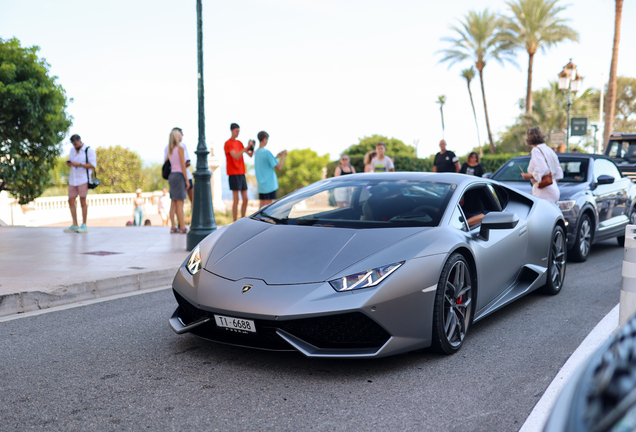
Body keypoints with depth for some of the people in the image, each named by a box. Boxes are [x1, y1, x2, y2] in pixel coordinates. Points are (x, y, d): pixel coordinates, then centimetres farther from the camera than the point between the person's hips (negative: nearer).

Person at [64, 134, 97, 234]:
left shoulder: (89, 150, -5)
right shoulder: (72, 150, 16)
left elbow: (93, 165, -11)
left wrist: (79, 164, -19)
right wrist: (68, 163, 2)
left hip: (83, 180, -7)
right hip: (72, 180, 7)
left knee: (83, 201, -6)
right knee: (71, 201, 3)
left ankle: (84, 226, 0)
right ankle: (75, 226, 9)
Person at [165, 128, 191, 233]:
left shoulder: (170, 150, 11)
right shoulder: (180, 149, -10)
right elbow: (183, 166, -14)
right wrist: (187, 180, -12)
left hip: (172, 175, 8)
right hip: (179, 175, -8)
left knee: (173, 204, 9)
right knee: (180, 204, -7)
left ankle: (173, 227, 11)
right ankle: (182, 228, -5)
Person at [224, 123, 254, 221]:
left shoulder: (239, 143, 16)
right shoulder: (228, 143, -7)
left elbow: (250, 155, 13)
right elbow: (235, 156, -20)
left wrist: (252, 148, -6)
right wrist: (246, 148, -26)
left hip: (242, 173, 8)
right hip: (234, 174, -8)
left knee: (245, 199, 7)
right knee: (236, 200, -8)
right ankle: (235, 223, -4)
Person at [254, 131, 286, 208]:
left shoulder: (256, 152, 9)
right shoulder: (267, 152, -16)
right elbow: (278, 167, -13)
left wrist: (276, 157, 22)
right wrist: (283, 156, 0)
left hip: (261, 185, 8)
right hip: (269, 185, -8)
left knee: (262, 205, 10)